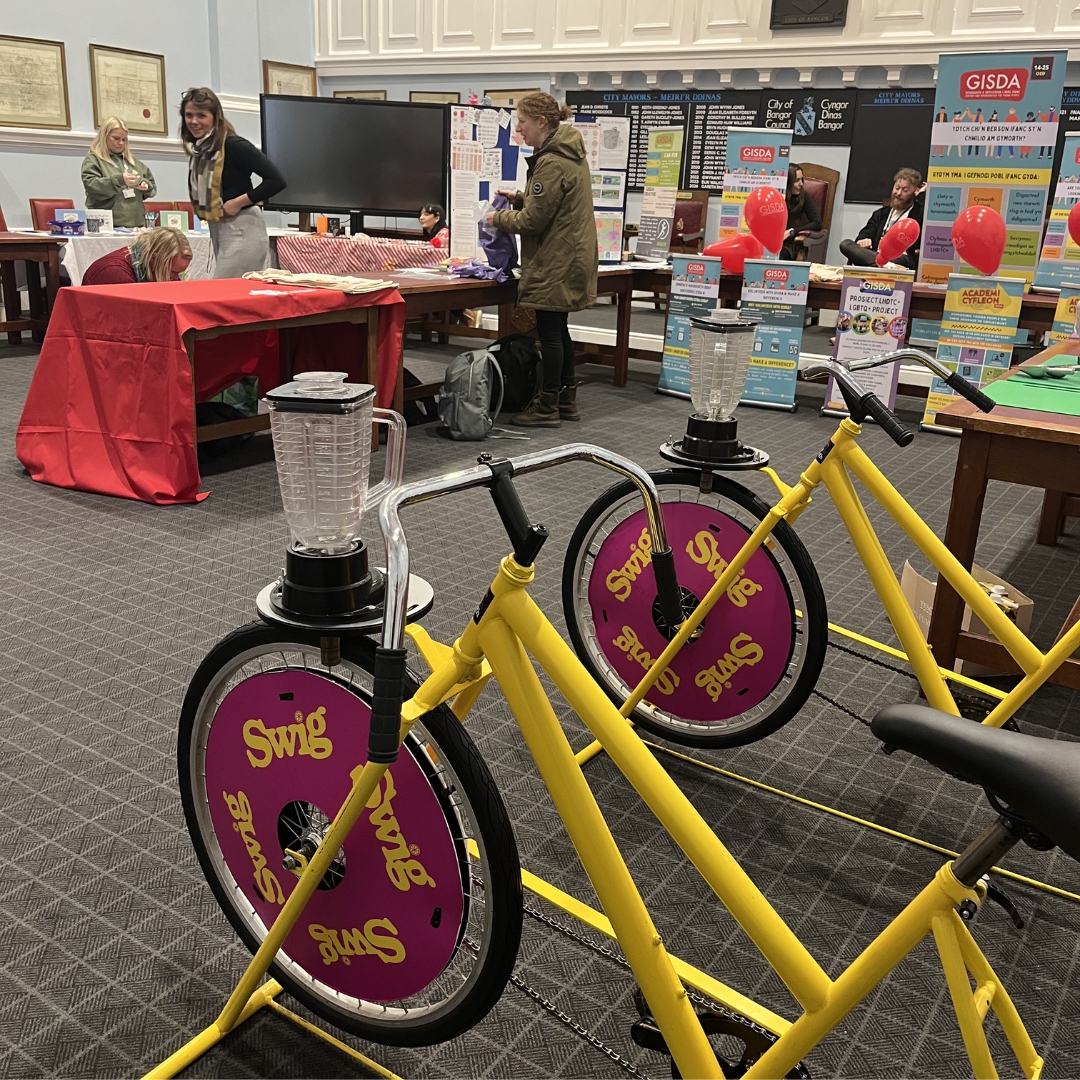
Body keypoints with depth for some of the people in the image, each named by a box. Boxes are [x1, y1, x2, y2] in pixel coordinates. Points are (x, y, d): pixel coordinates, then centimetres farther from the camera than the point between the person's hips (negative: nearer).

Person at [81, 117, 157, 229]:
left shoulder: (132, 160, 22)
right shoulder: (93, 160, 4)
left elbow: (152, 185, 26)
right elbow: (91, 185, -12)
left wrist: (146, 186, 0)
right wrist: (119, 179, -23)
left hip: (136, 224, 6)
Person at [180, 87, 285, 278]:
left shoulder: (234, 146, -14)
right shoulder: (198, 148, 9)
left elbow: (276, 180, -19)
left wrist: (238, 202, -17)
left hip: (241, 230, -8)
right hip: (216, 230, 8)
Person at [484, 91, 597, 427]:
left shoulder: (552, 163, -19)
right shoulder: (570, 153, 12)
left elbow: (533, 220, -18)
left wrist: (498, 218, -2)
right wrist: (519, 198, 11)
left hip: (555, 262, -10)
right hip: (568, 257, 10)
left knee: (549, 333, -3)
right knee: (558, 330, 16)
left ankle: (547, 407, 4)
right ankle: (566, 399, 24)